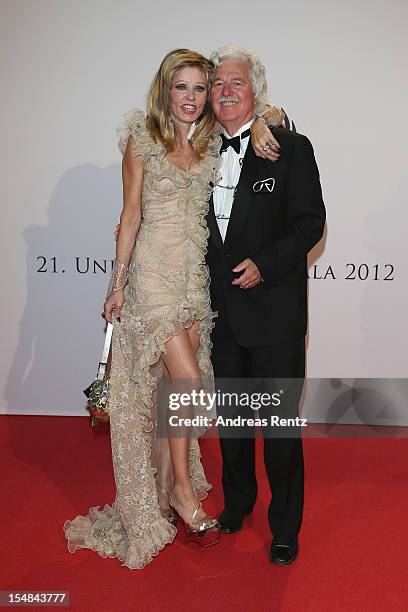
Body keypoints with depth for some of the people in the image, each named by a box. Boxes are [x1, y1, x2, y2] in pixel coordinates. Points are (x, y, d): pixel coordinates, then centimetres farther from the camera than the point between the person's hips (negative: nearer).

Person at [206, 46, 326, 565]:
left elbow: (311, 221, -9)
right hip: (223, 309, 5)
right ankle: (237, 503, 40)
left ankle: (285, 525, 25)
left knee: (279, 423, 5)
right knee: (230, 416, 19)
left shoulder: (291, 147, -6)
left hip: (273, 307, -5)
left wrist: (264, 264, -21)